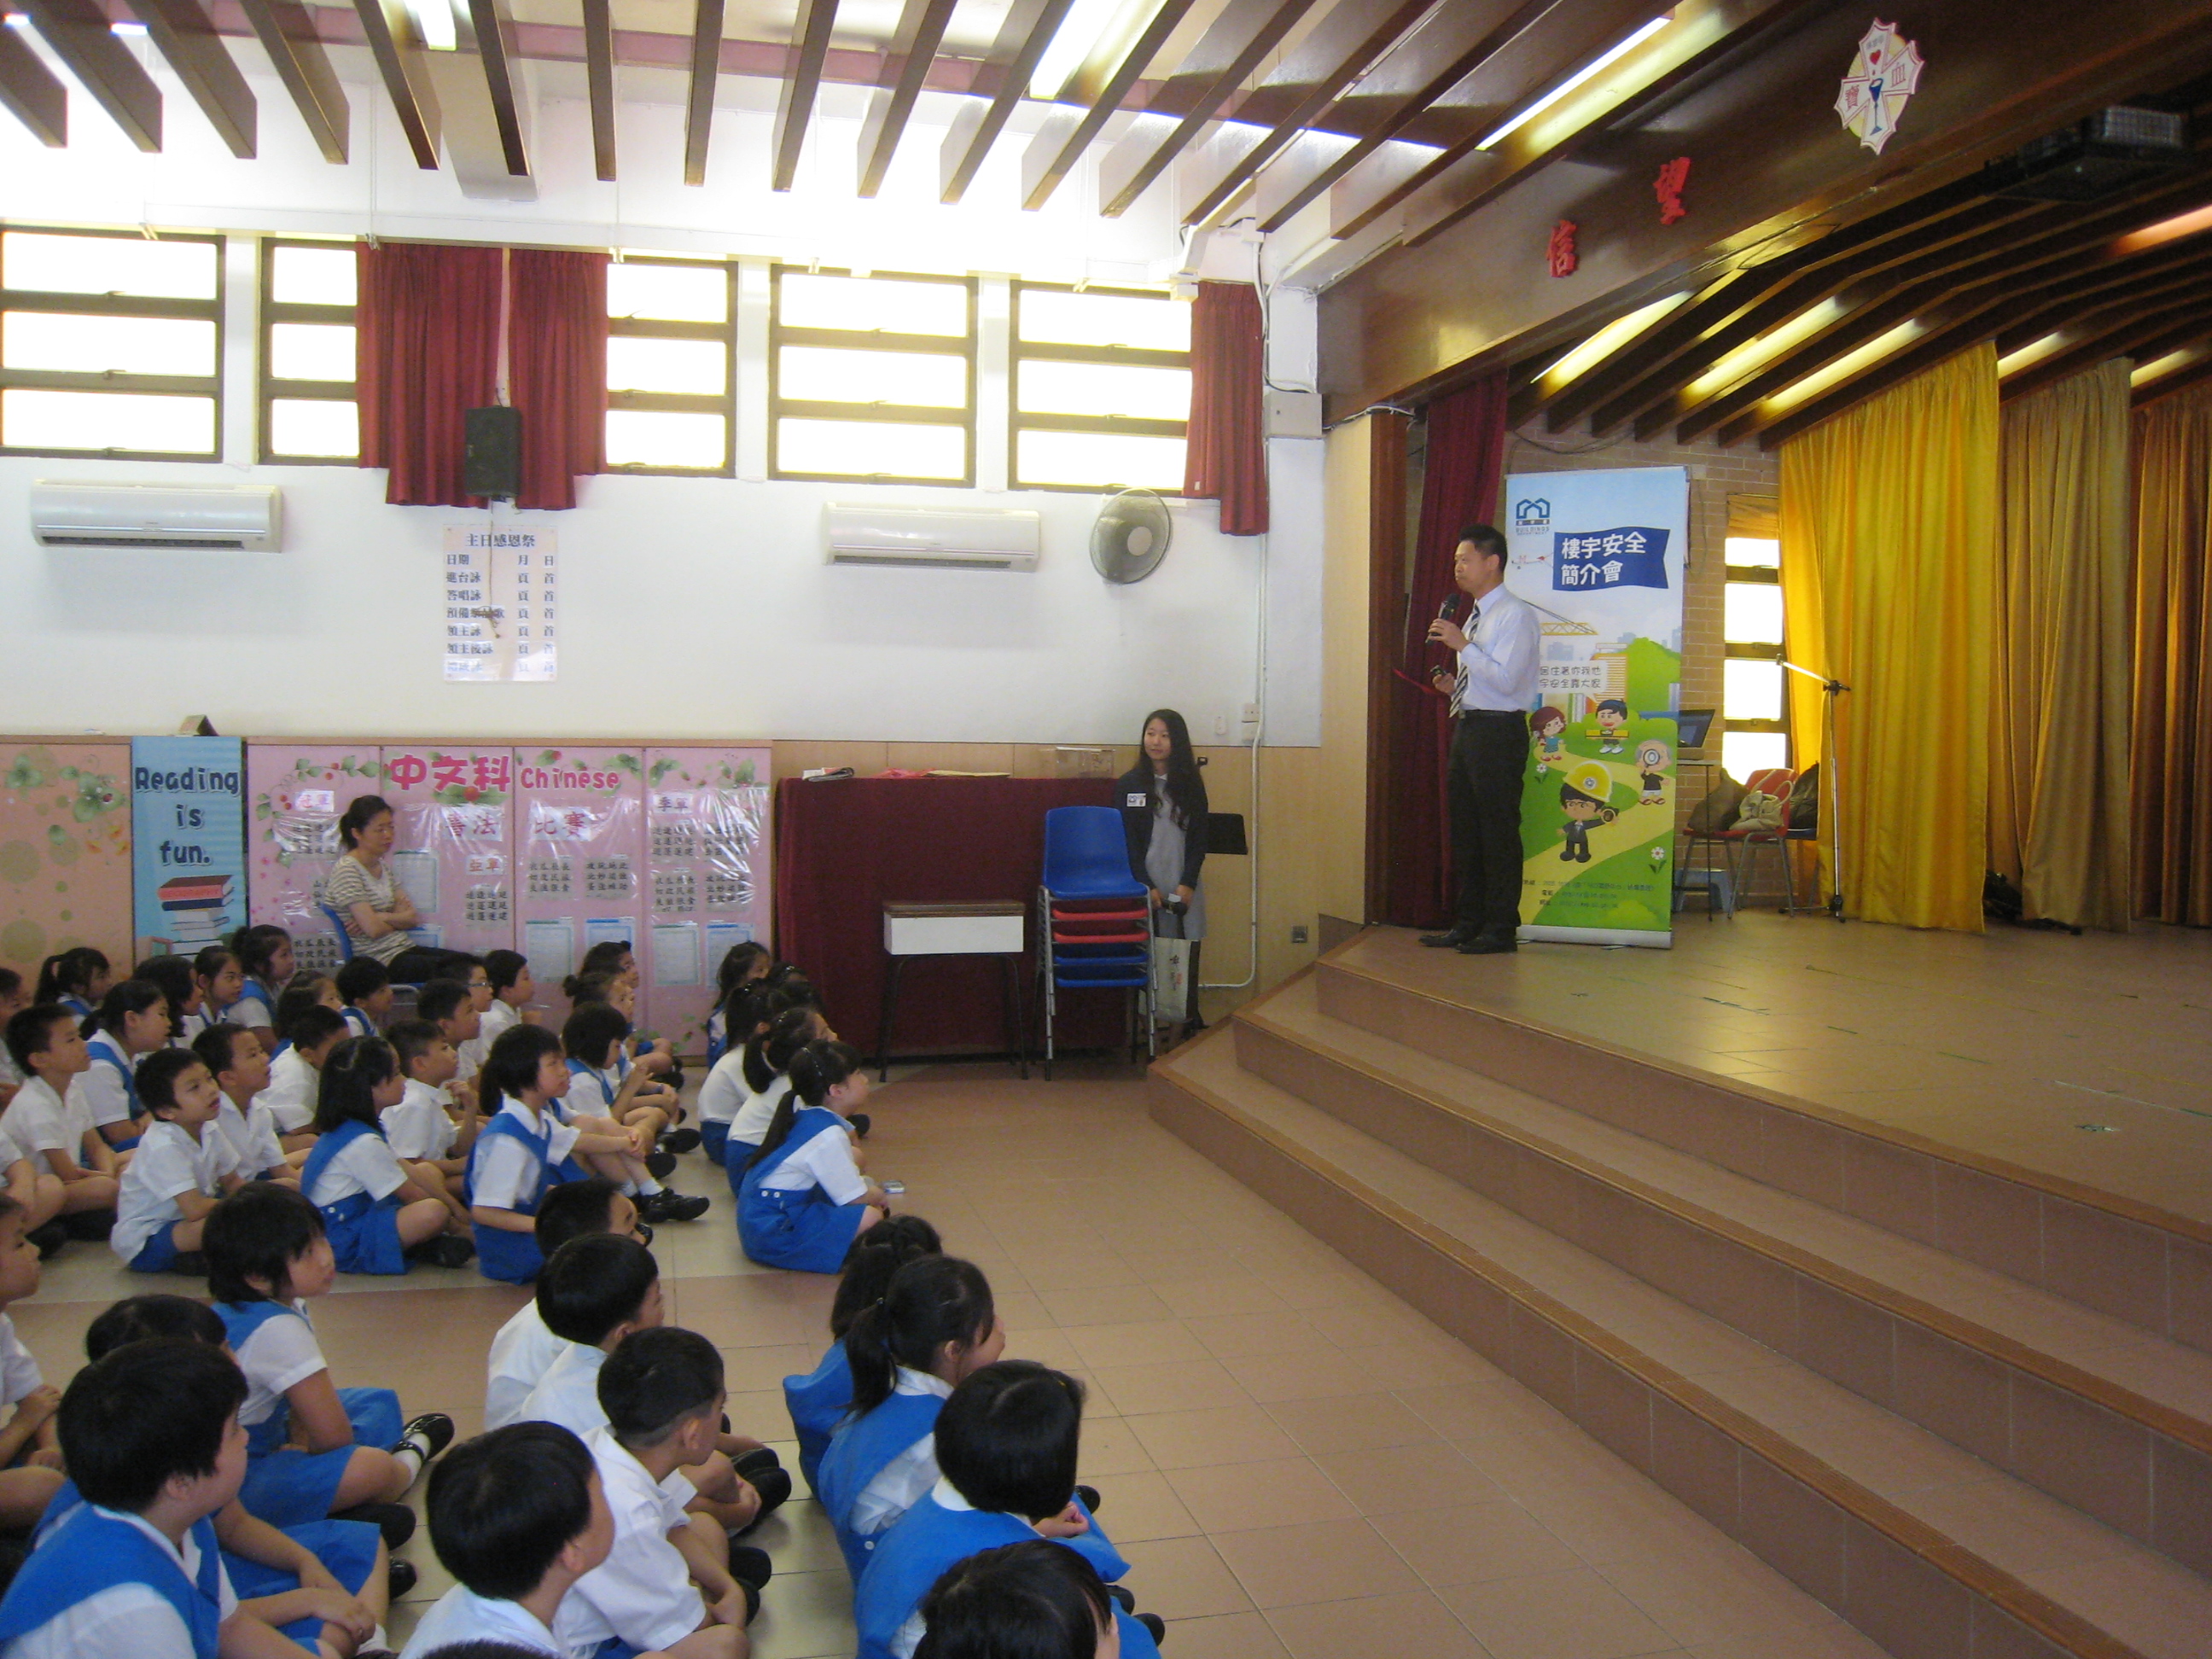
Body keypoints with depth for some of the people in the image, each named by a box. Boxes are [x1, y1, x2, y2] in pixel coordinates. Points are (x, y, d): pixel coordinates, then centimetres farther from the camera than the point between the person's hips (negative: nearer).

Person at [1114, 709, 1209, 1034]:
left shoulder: (1192, 784, 8)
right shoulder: (1128, 784, 4)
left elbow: (1199, 839, 6)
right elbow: (1127, 842, 0)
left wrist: (1187, 884, -6)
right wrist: (1148, 886, -8)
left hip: (1184, 886, 2)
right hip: (1145, 884, -1)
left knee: (1187, 957, -2)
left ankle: (1190, 1019, 7)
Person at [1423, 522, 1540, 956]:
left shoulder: (1516, 615, -9)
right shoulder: (1475, 617, 20)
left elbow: (1505, 680, -19)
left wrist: (1463, 646, -18)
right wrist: (1453, 686, 8)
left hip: (1499, 731, -9)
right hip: (1467, 728, 9)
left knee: (1499, 831, -4)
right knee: (1465, 831, 12)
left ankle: (1501, 929, 3)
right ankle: (1468, 923, 21)